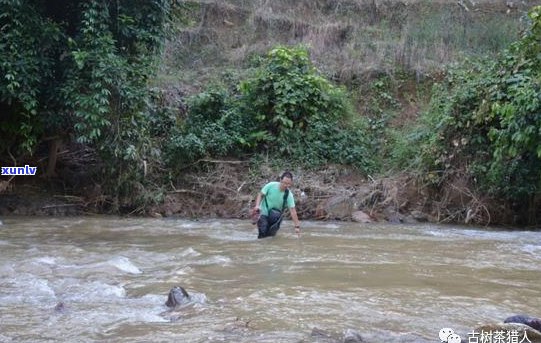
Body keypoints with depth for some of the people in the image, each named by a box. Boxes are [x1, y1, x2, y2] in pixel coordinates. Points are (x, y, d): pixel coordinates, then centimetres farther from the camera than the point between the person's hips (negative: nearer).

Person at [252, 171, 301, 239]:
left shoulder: (289, 195, -16)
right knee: (263, 232, -23)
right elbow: (260, 195, -7)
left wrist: (297, 226, -23)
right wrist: (257, 206, -24)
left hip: (275, 213, 4)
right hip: (264, 212, -4)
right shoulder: (271, 185, -17)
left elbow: (292, 210, -19)